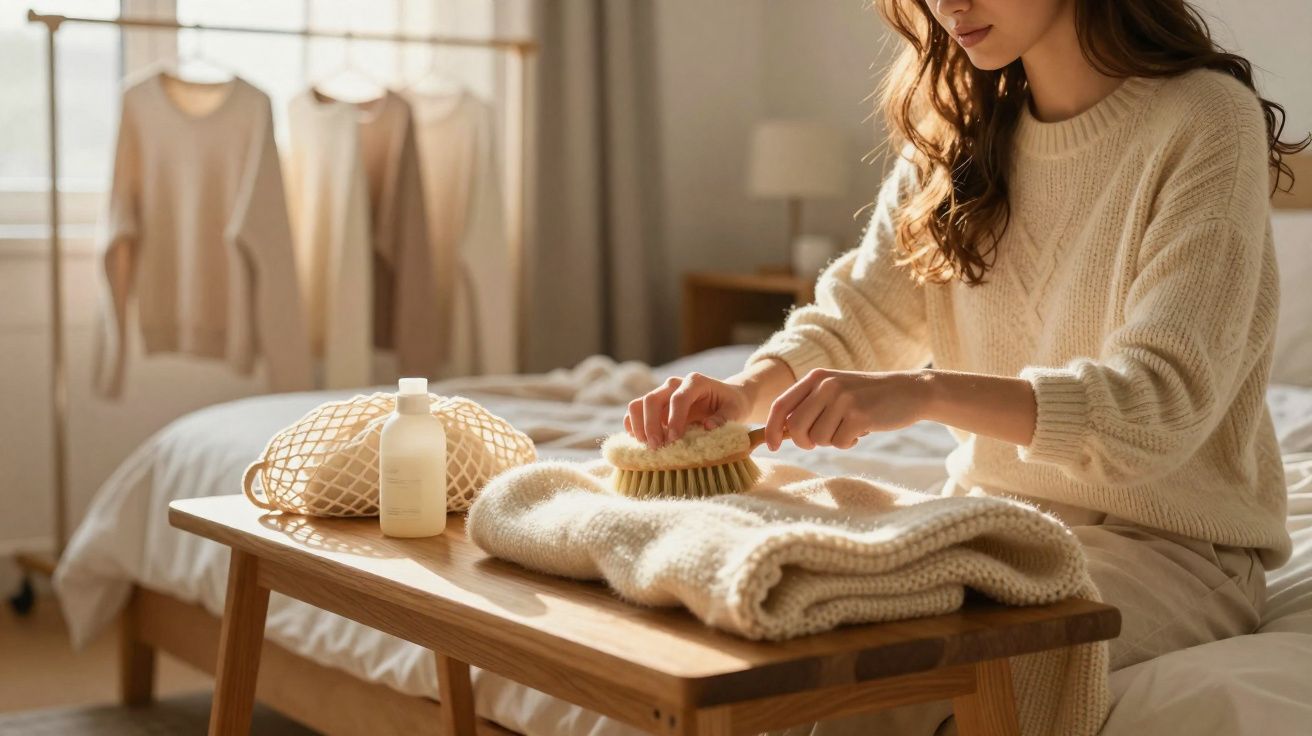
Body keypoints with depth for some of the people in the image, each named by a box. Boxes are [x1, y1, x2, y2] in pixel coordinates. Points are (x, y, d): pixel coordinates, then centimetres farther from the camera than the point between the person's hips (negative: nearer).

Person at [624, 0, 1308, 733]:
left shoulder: (1206, 120, -15)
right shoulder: (954, 127, 6)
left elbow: (1163, 401, -24)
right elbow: (861, 310, 3)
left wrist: (925, 392, -38)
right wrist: (748, 390, -19)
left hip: (1172, 543, -5)